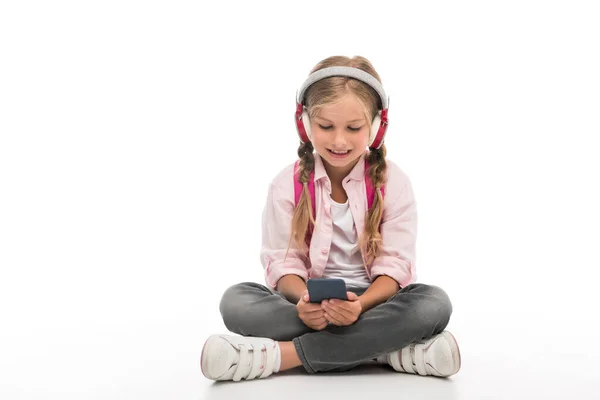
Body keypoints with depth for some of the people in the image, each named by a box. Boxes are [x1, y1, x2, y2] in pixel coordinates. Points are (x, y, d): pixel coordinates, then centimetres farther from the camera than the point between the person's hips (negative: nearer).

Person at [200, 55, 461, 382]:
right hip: (309, 303, 1)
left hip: (374, 301, 0)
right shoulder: (287, 184, -2)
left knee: (434, 303, -32)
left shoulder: (393, 182, -5)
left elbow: (394, 266, -10)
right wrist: (304, 299, -30)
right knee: (235, 300, -27)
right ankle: (385, 347, -32)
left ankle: (282, 354, -33)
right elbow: (283, 262, -7)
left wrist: (360, 304, -32)